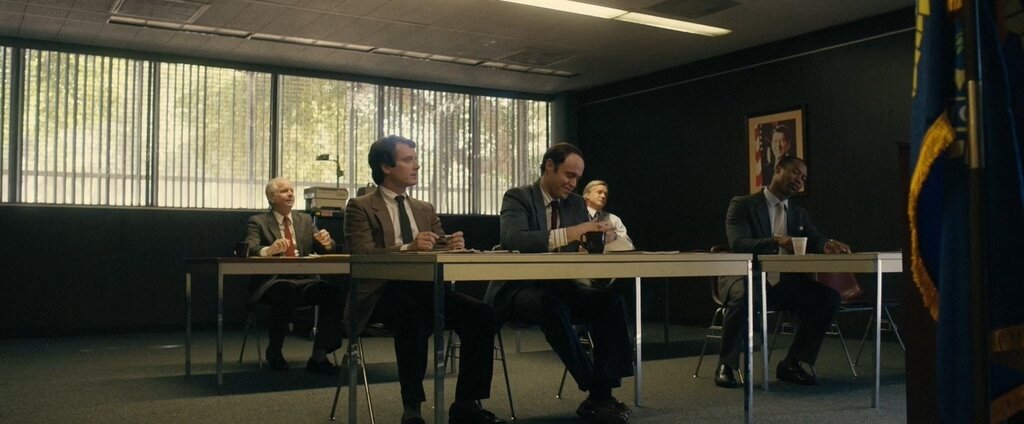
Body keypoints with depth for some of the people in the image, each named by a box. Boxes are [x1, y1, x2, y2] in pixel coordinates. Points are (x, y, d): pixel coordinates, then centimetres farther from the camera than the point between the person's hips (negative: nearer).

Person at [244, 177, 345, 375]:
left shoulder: (305, 220, 20)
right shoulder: (258, 221, 8)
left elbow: (325, 250, 12)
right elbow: (249, 250, -9)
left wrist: (327, 243, -13)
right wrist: (269, 250, -31)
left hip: (306, 281, 4)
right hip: (274, 282, -4)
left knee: (335, 291, -26)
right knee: (286, 291, -38)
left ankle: (319, 355, -20)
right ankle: (274, 352, -14)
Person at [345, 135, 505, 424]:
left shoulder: (425, 209, 24)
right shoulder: (360, 207, 5)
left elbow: (441, 249, 14)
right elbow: (362, 253, -11)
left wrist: (452, 247, -11)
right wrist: (407, 248, -26)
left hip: (426, 290, 5)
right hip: (383, 294, -5)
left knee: (481, 313, -21)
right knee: (411, 311, -40)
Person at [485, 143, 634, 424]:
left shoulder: (576, 203, 11)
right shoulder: (518, 197, -8)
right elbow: (512, 240, -28)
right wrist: (568, 233, -38)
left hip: (560, 287, 6)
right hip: (519, 289, -5)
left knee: (611, 301, -22)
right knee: (553, 306, -38)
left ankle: (602, 393, -21)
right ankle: (597, 392, -27)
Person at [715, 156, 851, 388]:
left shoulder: (799, 215, 17)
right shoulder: (742, 205, -1)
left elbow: (816, 240, 2)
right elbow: (738, 244, -17)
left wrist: (828, 245, -25)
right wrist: (776, 241, -34)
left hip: (783, 284, 6)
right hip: (748, 279, -5)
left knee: (828, 296, -18)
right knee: (743, 296, -40)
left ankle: (791, 364, -5)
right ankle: (726, 366, -19)